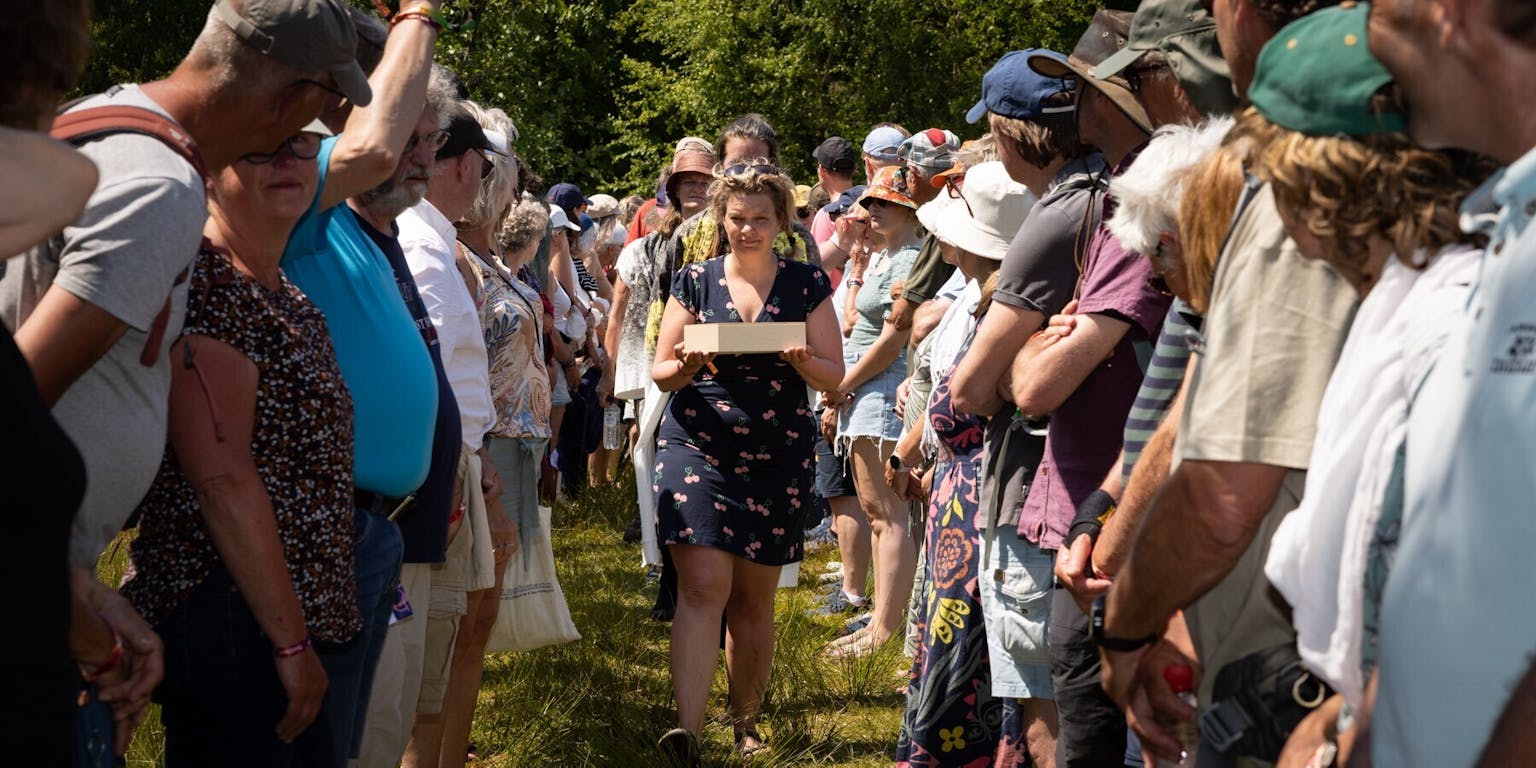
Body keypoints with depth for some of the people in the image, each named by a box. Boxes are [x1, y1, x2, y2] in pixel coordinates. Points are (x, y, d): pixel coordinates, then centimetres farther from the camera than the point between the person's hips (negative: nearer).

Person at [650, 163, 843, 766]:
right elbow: (661, 373, 6)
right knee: (703, 585, -16)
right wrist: (686, 365, -17)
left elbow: (835, 376, 3)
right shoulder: (695, 281, 5)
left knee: (753, 598, 8)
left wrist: (801, 360, -18)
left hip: (776, 458, 1)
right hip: (698, 447, -1)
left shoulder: (807, 284, 5)